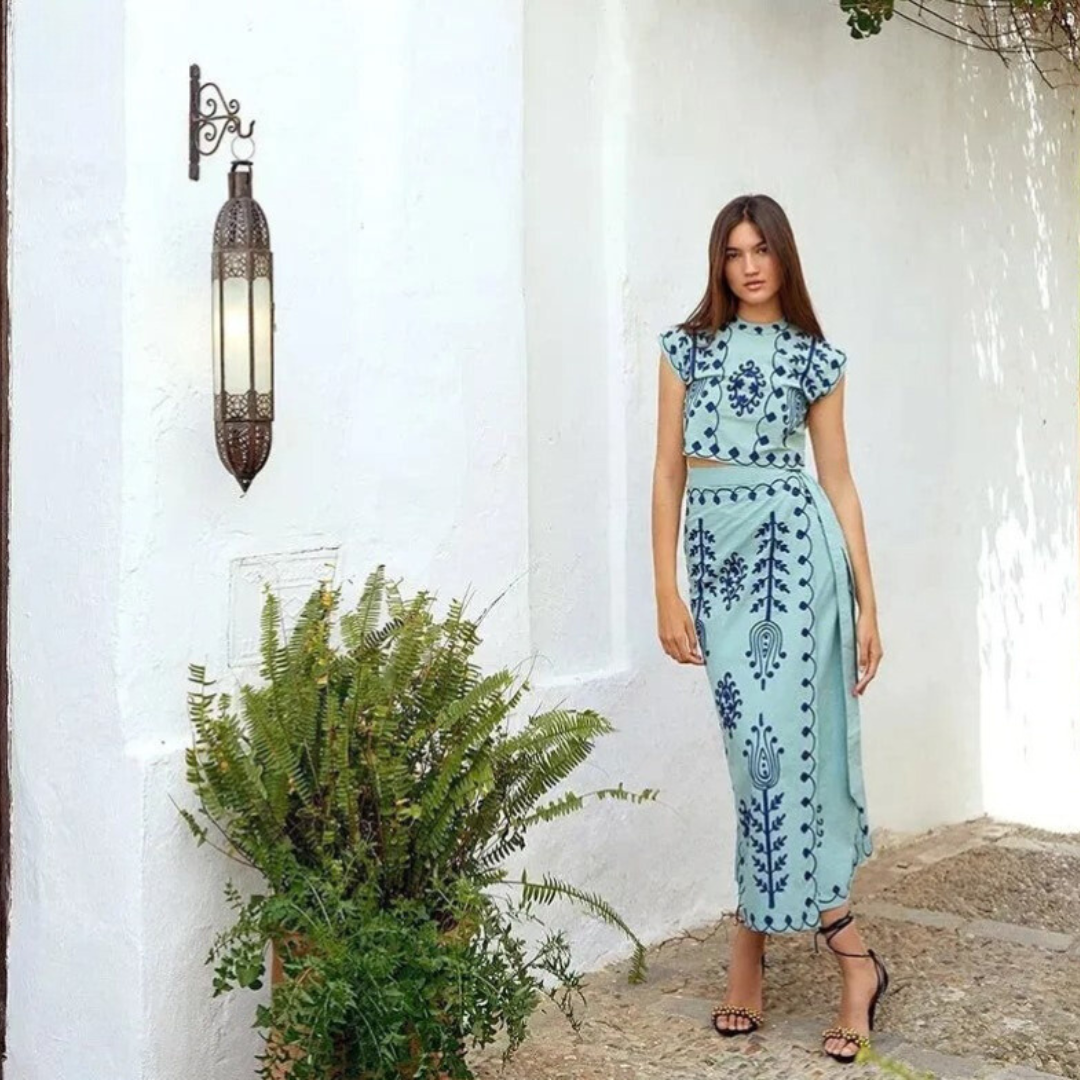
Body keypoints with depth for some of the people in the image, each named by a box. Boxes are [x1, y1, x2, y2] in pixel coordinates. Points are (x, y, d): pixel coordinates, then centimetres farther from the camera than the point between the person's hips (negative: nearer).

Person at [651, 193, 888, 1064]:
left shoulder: (816, 356, 7)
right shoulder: (686, 347, 9)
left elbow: (839, 483, 7)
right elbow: (669, 474, 6)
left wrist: (868, 603, 3)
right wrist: (667, 593, -2)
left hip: (792, 545, -2)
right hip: (718, 553, 2)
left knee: (778, 738, -8)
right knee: (758, 745, 5)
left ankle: (753, 950, 5)